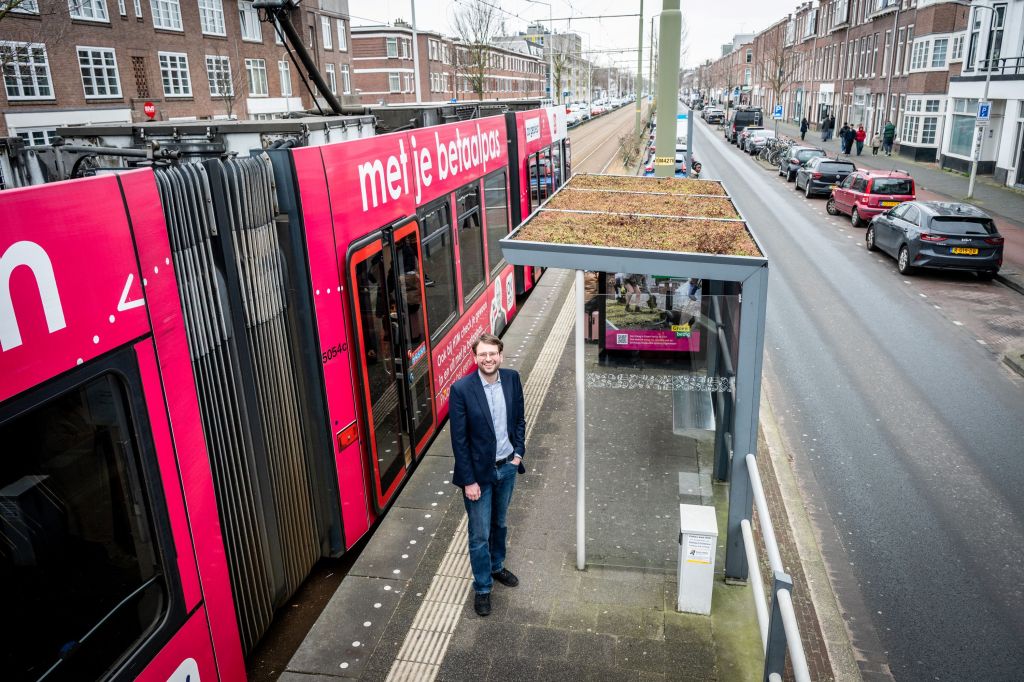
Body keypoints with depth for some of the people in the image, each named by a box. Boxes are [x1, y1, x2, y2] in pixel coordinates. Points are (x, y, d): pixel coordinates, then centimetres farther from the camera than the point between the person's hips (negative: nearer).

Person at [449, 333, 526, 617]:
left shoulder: (512, 378, -6)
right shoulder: (461, 389, -20)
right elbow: (459, 439, -16)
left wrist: (518, 452, -1)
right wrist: (468, 481, -15)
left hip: (507, 467, 4)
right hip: (479, 471, -4)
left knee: (500, 524, 25)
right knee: (480, 534, 8)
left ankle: (497, 567, 48)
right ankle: (482, 588, 28)